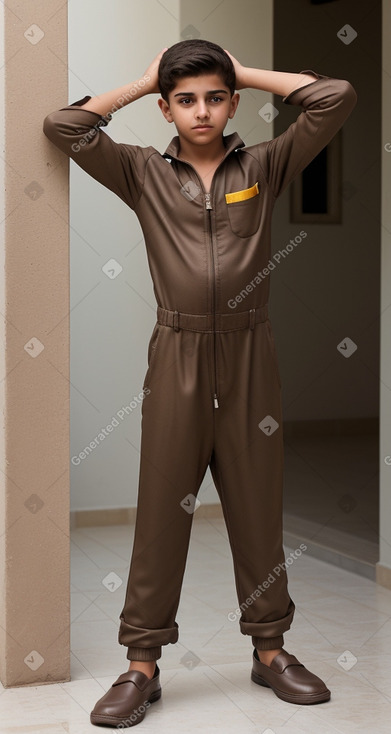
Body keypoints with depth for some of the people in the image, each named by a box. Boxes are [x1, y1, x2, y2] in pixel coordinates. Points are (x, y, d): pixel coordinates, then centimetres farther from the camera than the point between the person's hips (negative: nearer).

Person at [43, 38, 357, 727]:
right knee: (162, 509, 3)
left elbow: (337, 98, 0)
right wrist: (142, 81, 5)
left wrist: (248, 72, 7)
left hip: (249, 359, 1)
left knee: (258, 506, 10)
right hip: (176, 359, -1)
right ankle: (142, 664, 12)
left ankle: (270, 650, 24)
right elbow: (63, 126, -4)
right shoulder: (143, 173, 5)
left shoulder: (264, 166, 6)